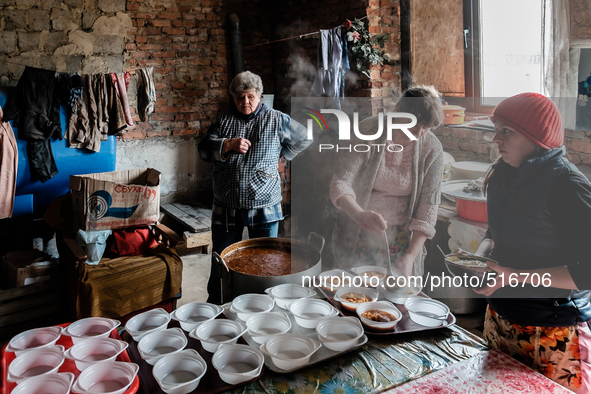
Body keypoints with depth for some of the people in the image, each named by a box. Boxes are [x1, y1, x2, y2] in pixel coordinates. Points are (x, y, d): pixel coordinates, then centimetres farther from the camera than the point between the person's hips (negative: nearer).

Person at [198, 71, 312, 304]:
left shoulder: (277, 120, 3)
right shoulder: (223, 120, 9)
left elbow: (305, 139, 12)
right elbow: (204, 149, 2)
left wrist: (281, 155, 7)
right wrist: (229, 144, -13)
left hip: (264, 207, -2)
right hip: (226, 208, 2)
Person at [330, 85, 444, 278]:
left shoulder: (432, 149, -9)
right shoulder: (367, 131, -14)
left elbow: (428, 206, -7)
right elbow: (340, 182, -19)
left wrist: (411, 256, -16)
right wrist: (359, 215, -39)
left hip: (400, 239, 1)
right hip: (357, 235, -1)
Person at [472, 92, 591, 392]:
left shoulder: (566, 185, -20)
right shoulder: (503, 175, 3)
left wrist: (517, 276, -24)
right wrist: (479, 257, -2)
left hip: (550, 331, -7)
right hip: (499, 317, 7)